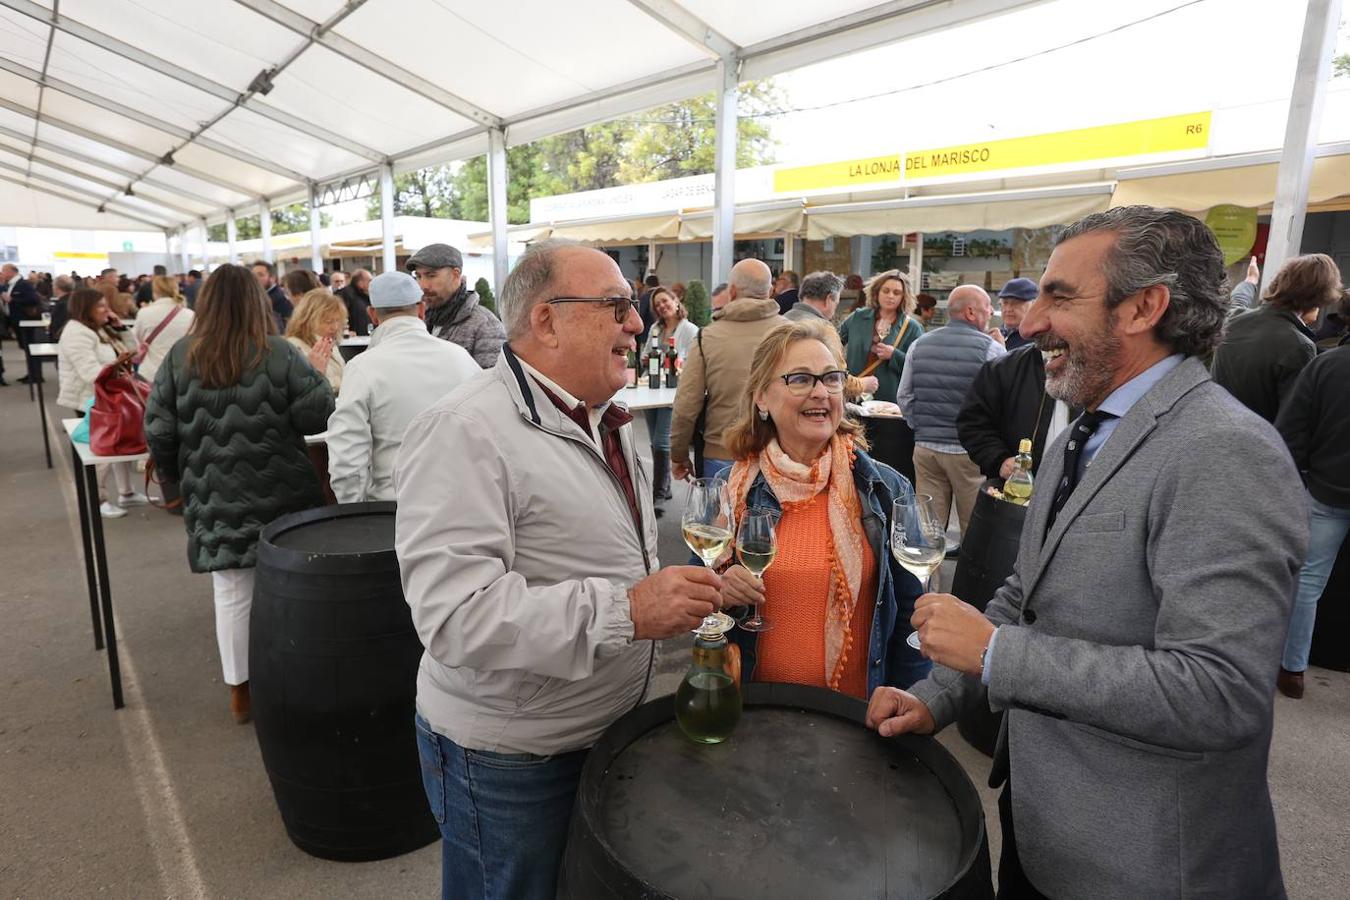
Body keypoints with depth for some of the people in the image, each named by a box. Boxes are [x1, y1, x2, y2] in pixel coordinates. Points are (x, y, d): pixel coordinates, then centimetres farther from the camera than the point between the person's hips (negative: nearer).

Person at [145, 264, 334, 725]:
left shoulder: (179, 358, -1)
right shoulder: (278, 354, -9)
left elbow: (158, 432, 0)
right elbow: (320, 415, -13)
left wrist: (182, 478, 15)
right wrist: (316, 379, 8)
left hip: (216, 503, 2)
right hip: (281, 497, -2)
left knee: (232, 594, 11)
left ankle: (240, 691, 23)